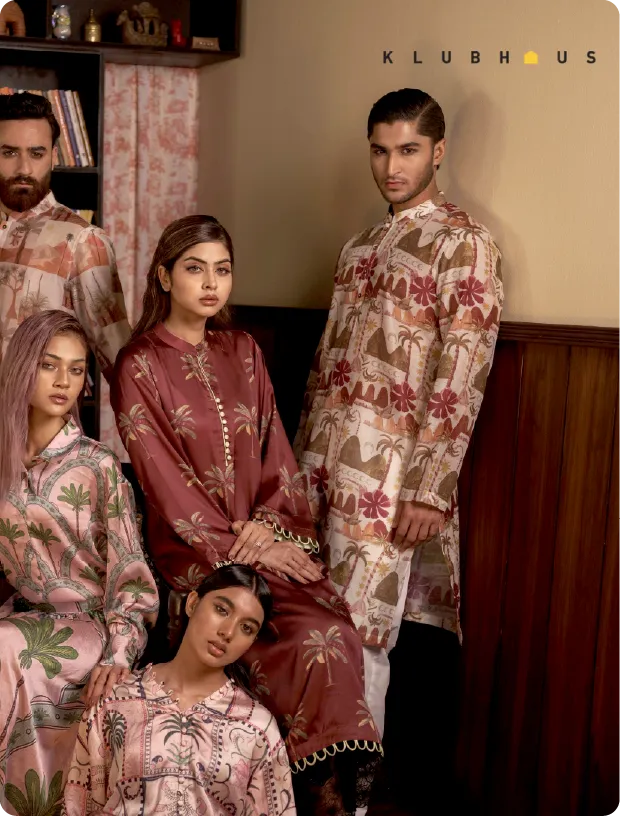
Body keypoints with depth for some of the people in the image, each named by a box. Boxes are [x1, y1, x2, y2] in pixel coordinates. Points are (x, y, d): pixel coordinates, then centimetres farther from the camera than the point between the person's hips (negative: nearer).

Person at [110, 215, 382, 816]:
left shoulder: (243, 352, 13)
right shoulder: (139, 367, -3)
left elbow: (274, 447, 11)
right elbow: (165, 483, -8)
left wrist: (269, 522, -7)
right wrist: (244, 551, -12)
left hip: (266, 536, 5)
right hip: (193, 549, -4)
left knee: (340, 634, -21)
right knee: (316, 640, -24)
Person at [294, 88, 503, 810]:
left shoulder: (462, 242, -7)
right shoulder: (362, 244, 17)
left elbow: (464, 375, -14)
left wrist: (430, 488, -18)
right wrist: (299, 455, 16)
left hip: (387, 468, -7)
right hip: (324, 459, 7)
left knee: (359, 629, -1)